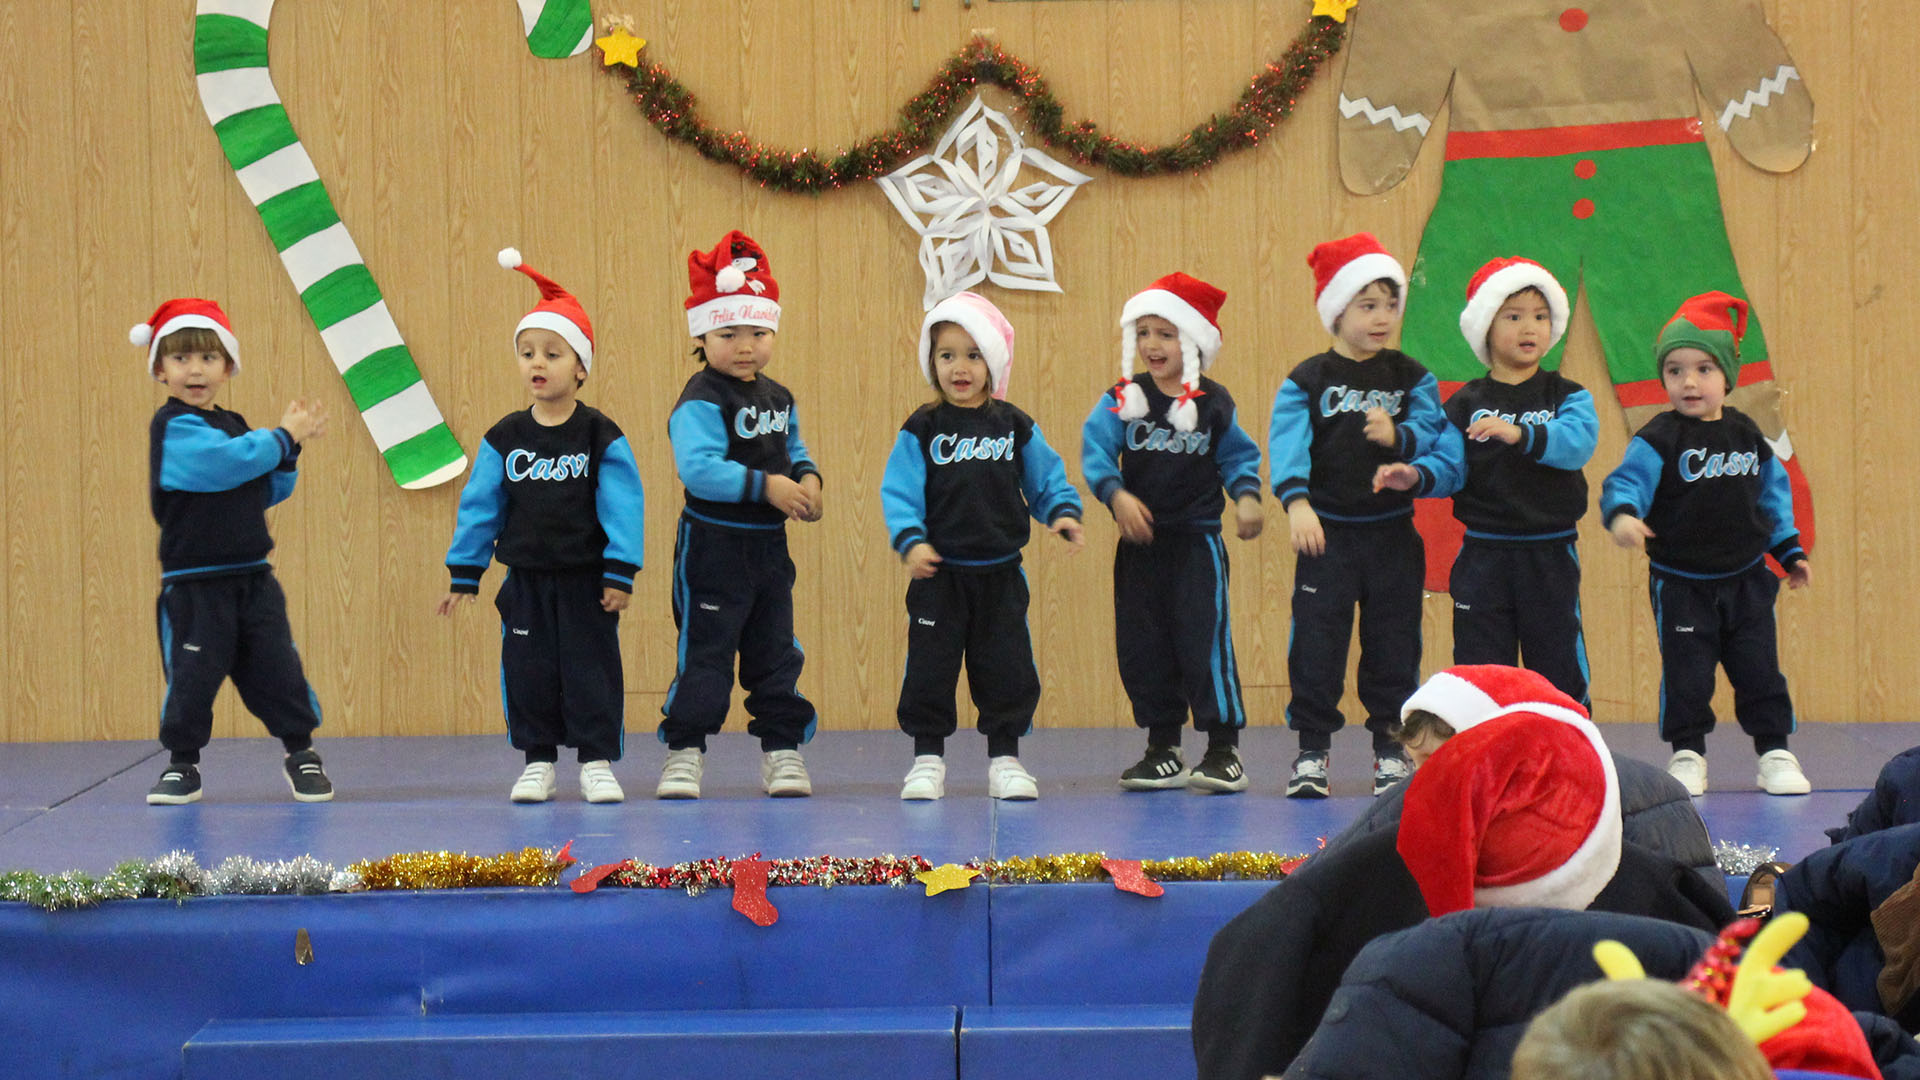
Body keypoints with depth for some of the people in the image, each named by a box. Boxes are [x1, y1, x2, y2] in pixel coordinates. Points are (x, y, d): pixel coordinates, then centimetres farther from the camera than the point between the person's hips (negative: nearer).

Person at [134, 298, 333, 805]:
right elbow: (228, 463, -25)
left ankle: (301, 753, 17)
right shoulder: (174, 426, -11)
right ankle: (182, 764, 14)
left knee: (278, 667, 5)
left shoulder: (232, 425, 15)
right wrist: (283, 436, -10)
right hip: (194, 585, -6)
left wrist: (287, 451, 1)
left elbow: (266, 493, 17)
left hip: (252, 577, 6)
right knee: (191, 675, -2)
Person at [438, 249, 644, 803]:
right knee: (528, 669, 5)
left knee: (592, 667, 0)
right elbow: (480, 506, 5)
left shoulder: (601, 437, -6)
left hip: (585, 580, -3)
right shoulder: (504, 439, 2)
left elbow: (622, 507, -6)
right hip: (525, 581, 3)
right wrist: (463, 574, 4)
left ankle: (597, 762, 10)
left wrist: (620, 573, -10)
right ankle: (538, 762, 17)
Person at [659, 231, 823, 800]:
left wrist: (807, 478, -2)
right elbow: (698, 467, -27)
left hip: (769, 545, 7)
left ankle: (782, 749, 18)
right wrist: (766, 486, -27)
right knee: (705, 651, -4)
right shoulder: (701, 401, -15)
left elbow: (792, 449, 21)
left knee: (775, 650, 11)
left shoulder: (778, 399, 10)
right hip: (712, 544, -7)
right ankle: (685, 751, 4)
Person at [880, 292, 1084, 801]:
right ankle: (928, 758, 13)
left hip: (1001, 576, 2)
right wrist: (910, 541, -22)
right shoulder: (922, 429, -3)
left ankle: (1004, 758, 17)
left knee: (1007, 668, 5)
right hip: (938, 574, -2)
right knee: (930, 668, 1)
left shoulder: (1015, 426, 4)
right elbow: (899, 491, -8)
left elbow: (1046, 478, 8)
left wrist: (1064, 513, -12)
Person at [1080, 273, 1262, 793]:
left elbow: (1239, 456, 8)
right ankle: (1163, 750, 19)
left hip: (1197, 540, -3)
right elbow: (1095, 450, -8)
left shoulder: (1213, 404, 0)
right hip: (1140, 544, 3)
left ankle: (1224, 750, 0)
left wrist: (1247, 496, -10)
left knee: (1205, 641, -8)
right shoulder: (1122, 400, 1)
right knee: (1141, 647, 7)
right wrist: (1117, 494, -23)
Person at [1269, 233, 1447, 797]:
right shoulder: (1307, 380, 0)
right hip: (1328, 532, -2)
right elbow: (1287, 440, -13)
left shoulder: (1411, 378, 6)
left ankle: (1391, 750, 16)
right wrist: (1297, 501, -28)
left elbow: (1433, 433, -5)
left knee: (1393, 640, 6)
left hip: (1393, 534, 2)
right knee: (1317, 639, -2)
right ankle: (1312, 750, 6)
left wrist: (1398, 436, -27)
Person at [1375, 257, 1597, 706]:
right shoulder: (1466, 404, 5)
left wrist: (1520, 434, -34)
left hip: (1550, 555, -1)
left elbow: (1578, 442, -18)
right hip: (1483, 555, 1)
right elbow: (1449, 465, -2)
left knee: (1559, 665, 5)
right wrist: (1416, 475, -24)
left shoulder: (1567, 396, 2)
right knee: (1480, 666, 6)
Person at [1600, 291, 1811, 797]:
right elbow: (1627, 480, -22)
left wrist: (1790, 551, 15)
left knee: (1759, 669, 5)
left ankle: (1775, 752, 15)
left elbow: (1773, 492, 15)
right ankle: (1687, 753, 17)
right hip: (1681, 582, -3)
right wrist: (1622, 514, -44)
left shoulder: (1746, 434, 4)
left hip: (1746, 580, 3)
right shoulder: (1659, 439, -11)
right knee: (1686, 674, 2)